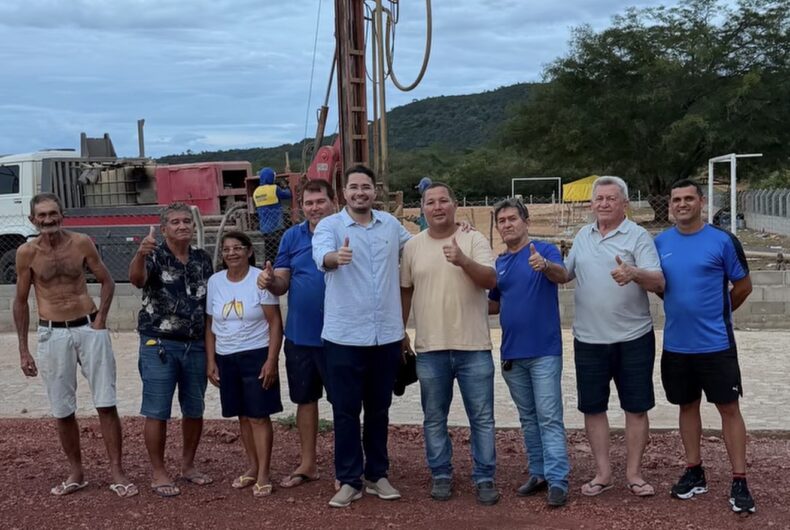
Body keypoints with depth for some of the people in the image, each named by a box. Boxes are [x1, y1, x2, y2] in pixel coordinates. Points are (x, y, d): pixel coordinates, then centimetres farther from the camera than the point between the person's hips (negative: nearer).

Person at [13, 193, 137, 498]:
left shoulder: (81, 243, -3)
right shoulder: (27, 252, -3)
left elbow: (107, 282, 8)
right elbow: (21, 302, 5)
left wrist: (101, 319, -5)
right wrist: (23, 351, 3)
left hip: (89, 328, 0)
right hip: (52, 334, 0)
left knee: (106, 403, -1)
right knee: (62, 411, 7)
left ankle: (116, 472, 7)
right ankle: (76, 473, 22)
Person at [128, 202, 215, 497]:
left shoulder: (202, 260, 9)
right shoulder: (155, 257, -6)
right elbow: (136, 279, -28)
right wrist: (140, 255, -49)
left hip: (196, 345, 5)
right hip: (159, 345, -5)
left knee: (194, 410, 12)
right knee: (157, 412, 0)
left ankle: (188, 465, 28)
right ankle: (159, 474, 10)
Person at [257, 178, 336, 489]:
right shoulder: (292, 237, 4)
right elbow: (282, 285, 2)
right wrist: (270, 280, -20)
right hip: (299, 335, 4)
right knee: (305, 399, 14)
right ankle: (308, 464, 28)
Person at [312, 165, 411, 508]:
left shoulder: (391, 224, 8)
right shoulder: (329, 225, -5)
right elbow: (321, 256, -26)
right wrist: (336, 257, -49)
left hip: (387, 335, 4)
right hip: (344, 336, -3)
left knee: (379, 409, 14)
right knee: (346, 411, 3)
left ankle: (377, 475, 26)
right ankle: (349, 480, 14)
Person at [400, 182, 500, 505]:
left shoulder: (474, 240, -1)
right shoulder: (413, 246, 5)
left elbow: (491, 280, -13)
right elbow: (405, 291, 12)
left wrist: (464, 261, -30)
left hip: (473, 347, -2)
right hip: (430, 349, 2)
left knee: (482, 418, 4)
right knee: (434, 419, 11)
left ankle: (484, 478, 15)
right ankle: (441, 475, 24)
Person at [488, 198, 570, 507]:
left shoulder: (545, 250, -6)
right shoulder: (499, 263, 11)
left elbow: (561, 275, -27)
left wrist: (545, 265, -49)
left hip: (544, 350, -6)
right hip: (512, 353, 6)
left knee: (549, 418, -6)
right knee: (528, 418, 13)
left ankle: (557, 481, -5)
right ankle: (538, 473, 22)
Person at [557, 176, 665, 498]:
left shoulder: (637, 236, -5)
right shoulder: (583, 236, 10)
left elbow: (658, 282, -14)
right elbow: (565, 274, 18)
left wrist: (633, 273, -34)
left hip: (633, 338, -4)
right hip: (589, 339, 4)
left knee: (636, 407, 4)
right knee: (592, 407, 8)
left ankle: (633, 474, 16)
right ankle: (603, 473, 20)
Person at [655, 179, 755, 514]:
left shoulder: (722, 241, -8)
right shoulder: (660, 243, 3)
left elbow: (743, 286, 0)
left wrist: (717, 314, 7)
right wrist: (683, 310, 5)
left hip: (716, 343, -4)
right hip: (676, 344, 4)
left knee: (728, 408, 0)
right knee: (688, 406, 14)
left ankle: (739, 482, 6)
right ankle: (694, 472, 26)